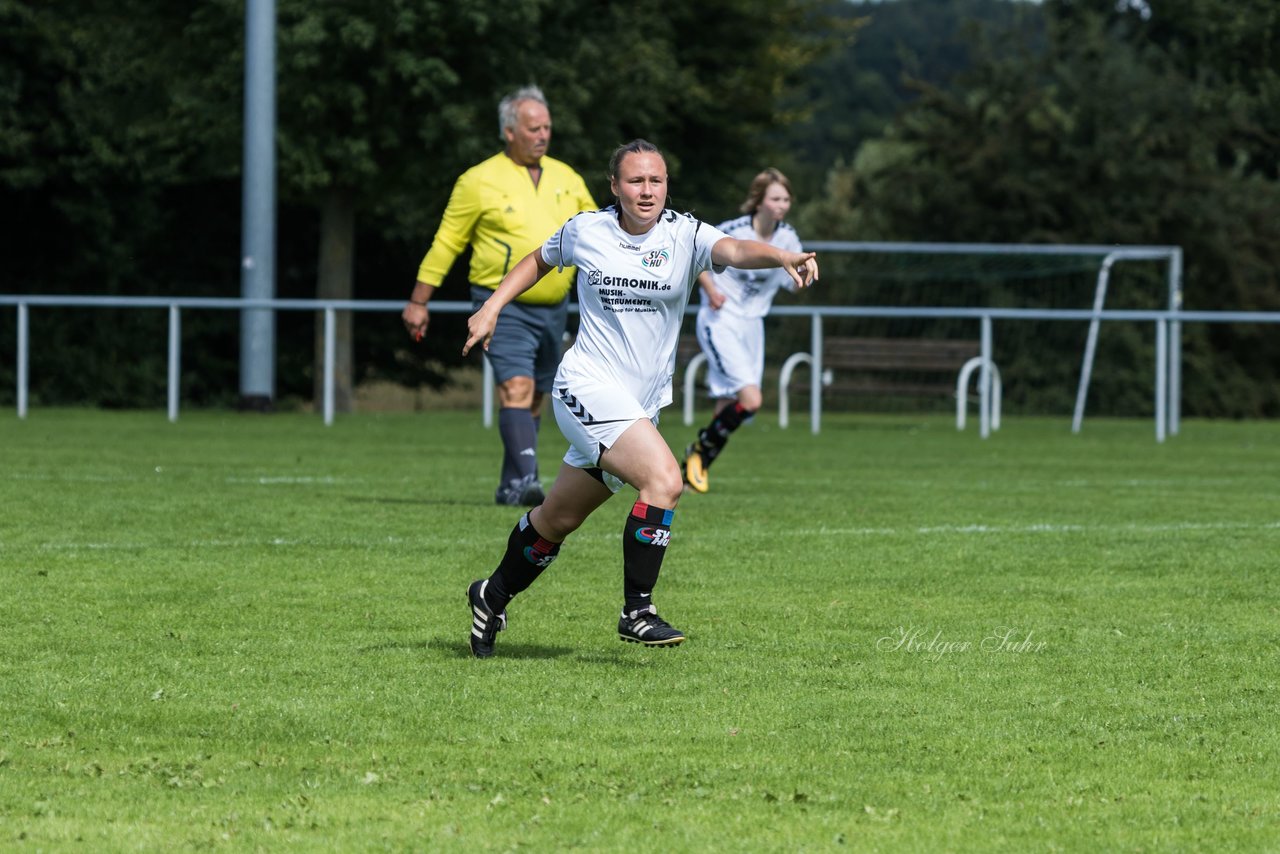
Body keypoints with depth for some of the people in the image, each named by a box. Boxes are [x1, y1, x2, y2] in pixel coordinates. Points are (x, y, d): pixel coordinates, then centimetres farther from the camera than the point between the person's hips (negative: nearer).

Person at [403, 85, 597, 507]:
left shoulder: (566, 179, 10)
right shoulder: (480, 182, -4)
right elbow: (446, 242, 1)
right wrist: (419, 301, 1)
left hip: (553, 309, 5)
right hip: (504, 308, -5)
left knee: (534, 399, 9)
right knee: (516, 388, -20)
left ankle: (510, 485, 18)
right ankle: (526, 478, -28)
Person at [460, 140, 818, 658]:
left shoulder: (684, 236, -4)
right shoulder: (584, 232, -3)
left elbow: (734, 250, -24)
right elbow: (540, 261, 19)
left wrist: (783, 257, -44)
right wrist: (492, 308, 9)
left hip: (641, 404, 4)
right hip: (589, 386, -4)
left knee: (559, 518, 15)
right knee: (664, 479, -25)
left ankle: (494, 596, 38)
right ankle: (636, 611, -17)